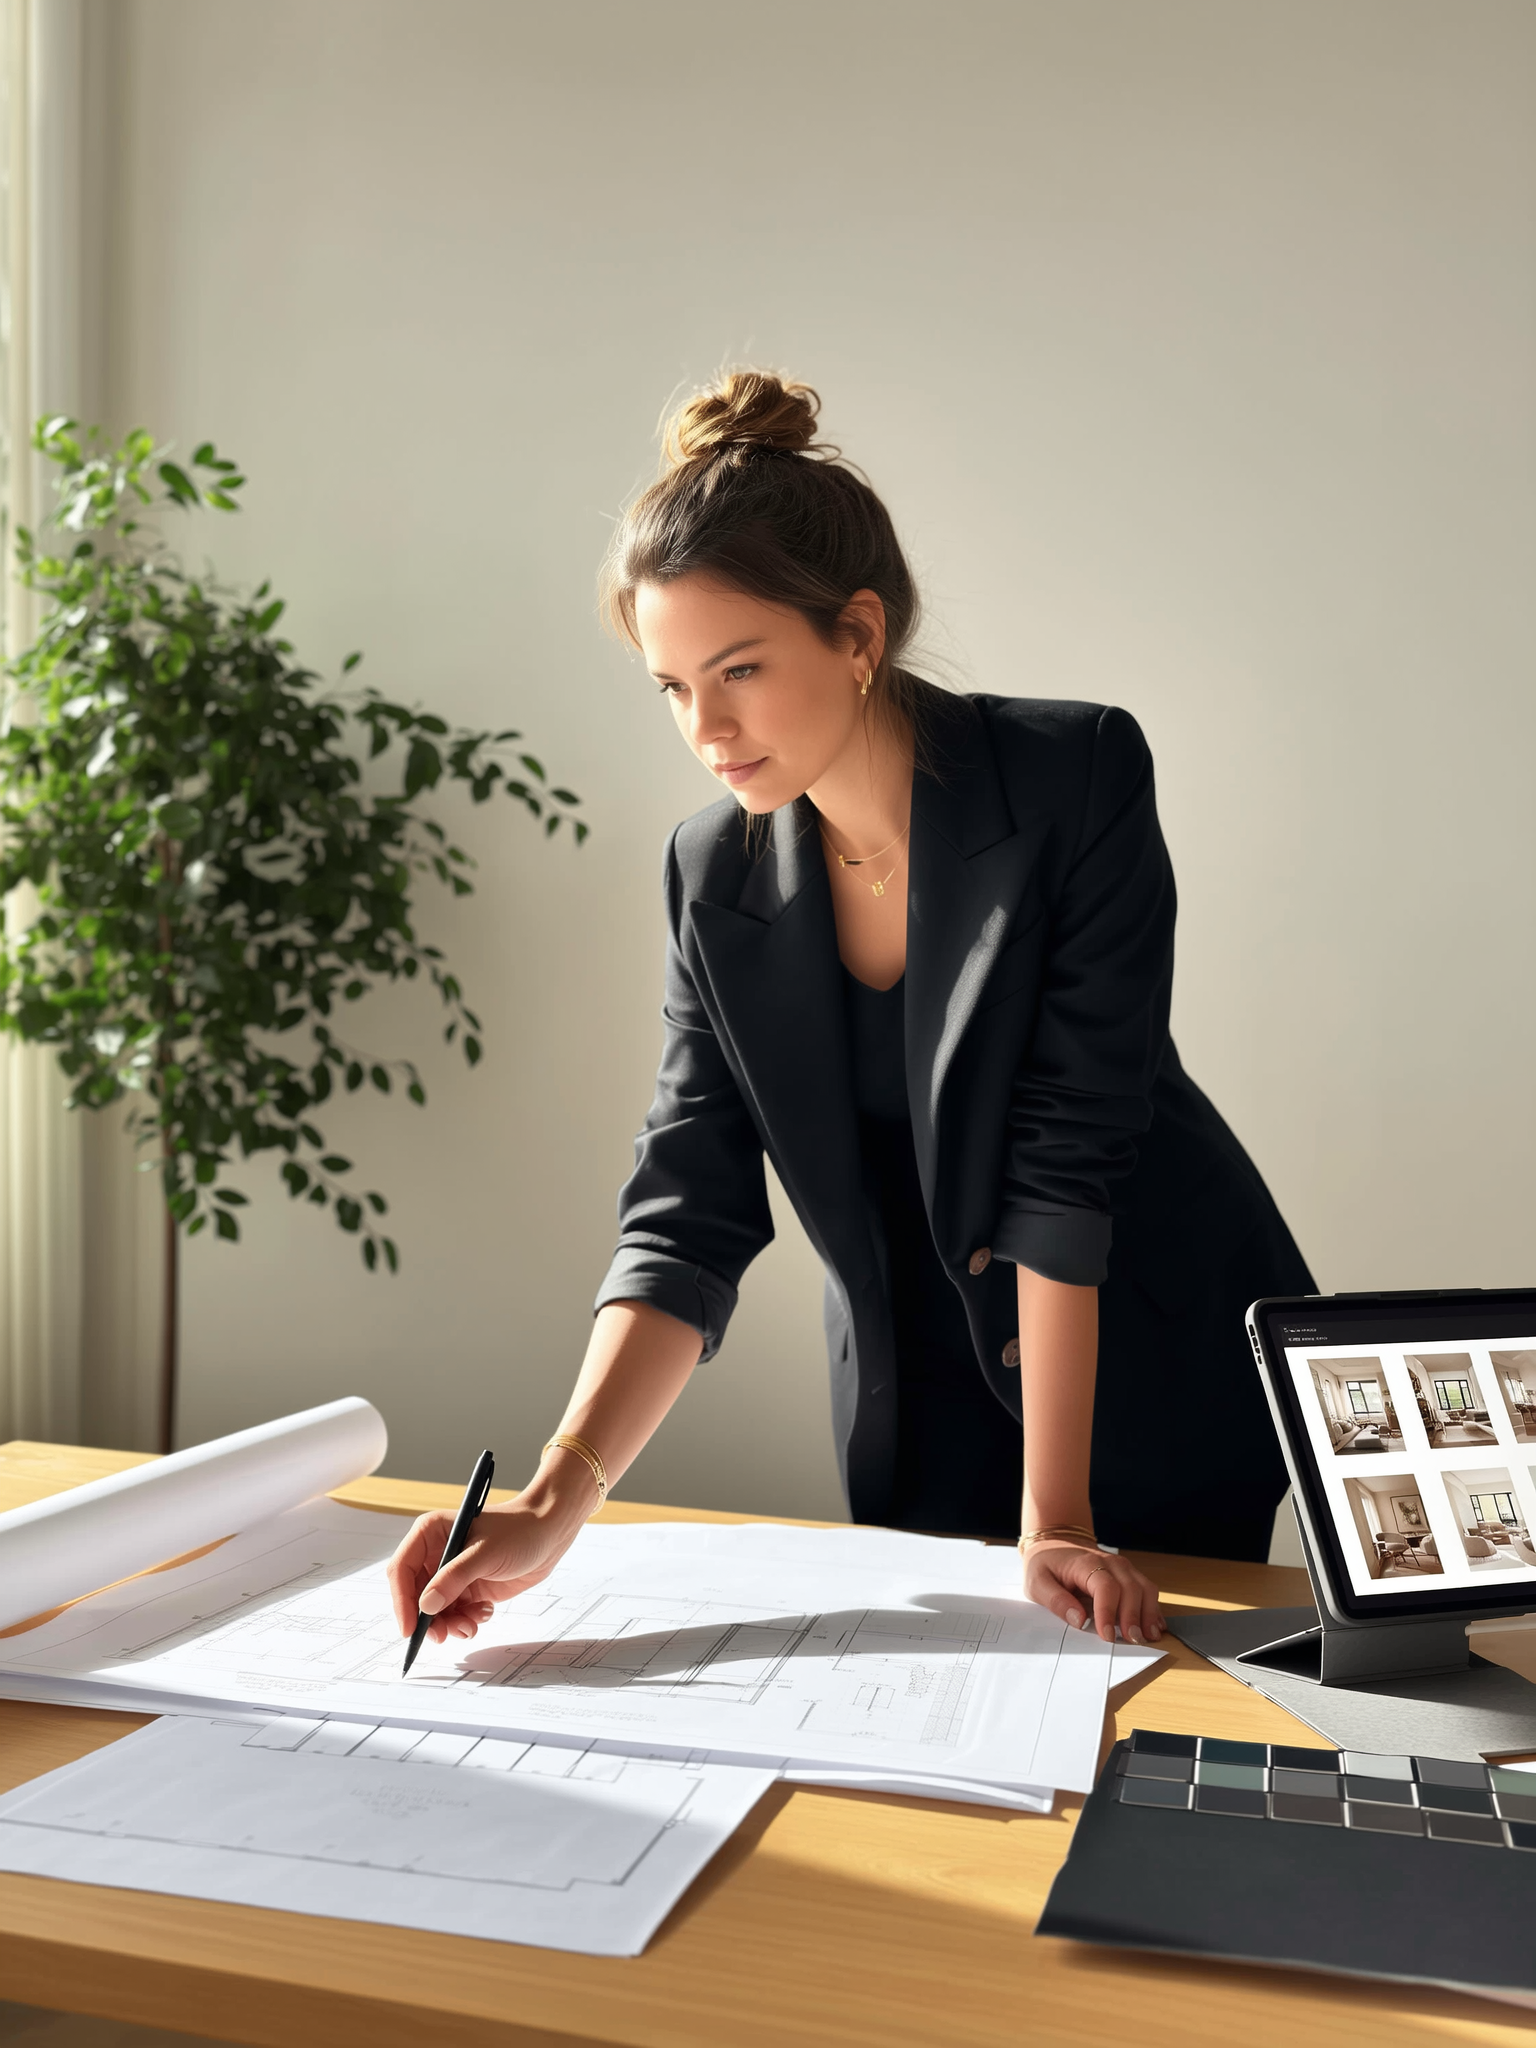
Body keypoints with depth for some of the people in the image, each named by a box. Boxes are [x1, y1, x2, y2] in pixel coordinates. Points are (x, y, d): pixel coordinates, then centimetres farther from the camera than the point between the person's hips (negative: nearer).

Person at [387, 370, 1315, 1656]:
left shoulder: (1079, 778, -22)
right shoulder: (715, 875, -10)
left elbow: (1068, 1147, -25)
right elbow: (690, 1215, -14)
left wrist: (1053, 1516, -23)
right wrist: (556, 1503, -26)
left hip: (1166, 1371, -3)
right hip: (923, 1400, 3)